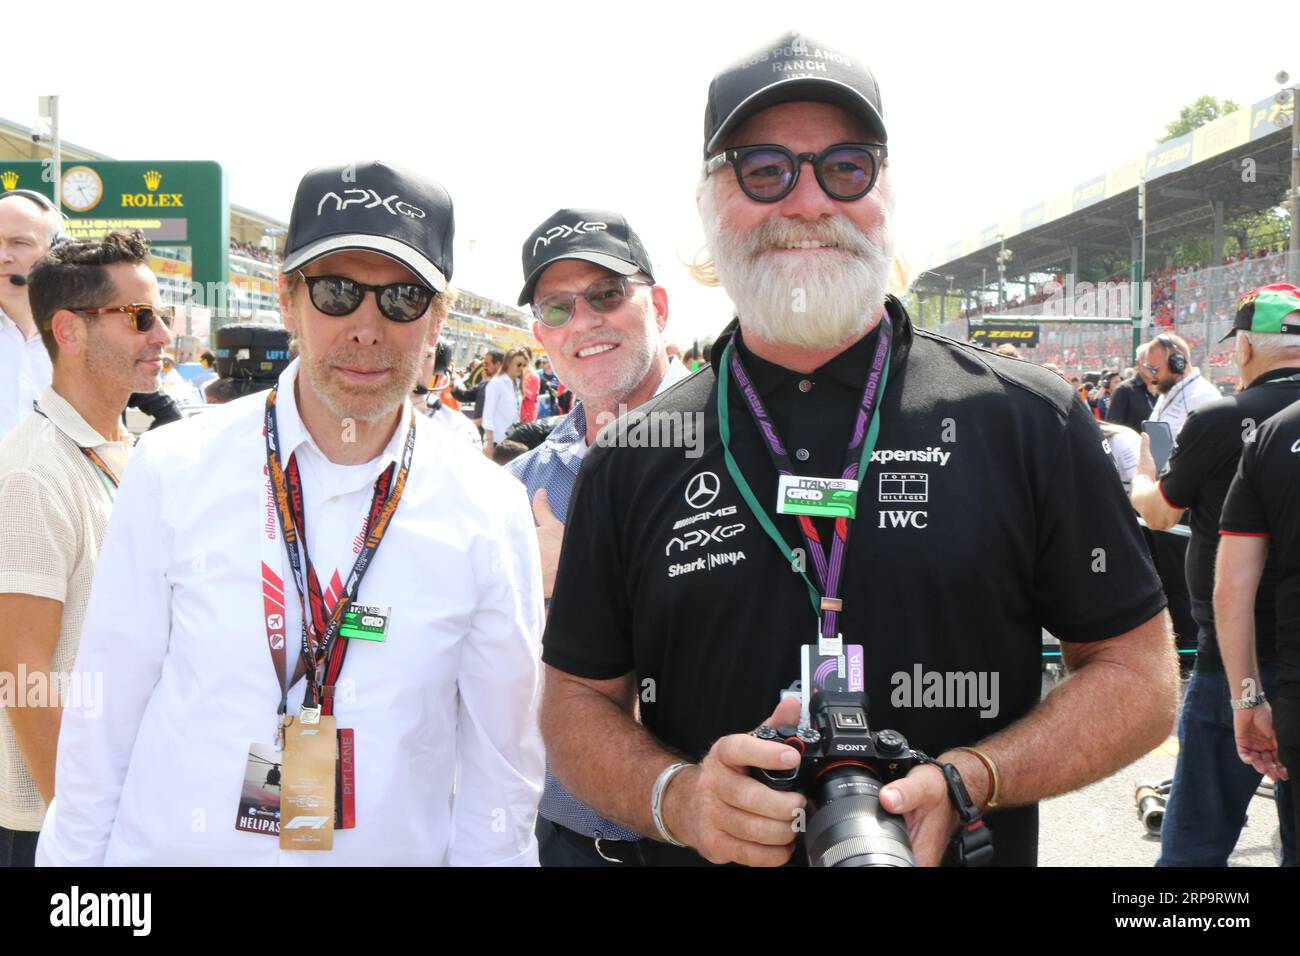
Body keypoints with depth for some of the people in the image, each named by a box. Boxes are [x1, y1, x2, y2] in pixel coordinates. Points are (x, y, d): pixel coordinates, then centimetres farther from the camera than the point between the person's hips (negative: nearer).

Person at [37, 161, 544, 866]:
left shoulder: (492, 512, -7)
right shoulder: (174, 471, -9)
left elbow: (500, 762, -2)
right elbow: (104, 714, -5)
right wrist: (72, 864, -4)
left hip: (396, 850, 1)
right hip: (174, 848, 0)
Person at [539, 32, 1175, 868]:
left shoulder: (1028, 422, -8)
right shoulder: (634, 462, -4)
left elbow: (1142, 674, -5)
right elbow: (578, 702, 1)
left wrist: (965, 782, -20)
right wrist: (676, 797, -19)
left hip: (969, 849, -1)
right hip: (706, 851, 1)